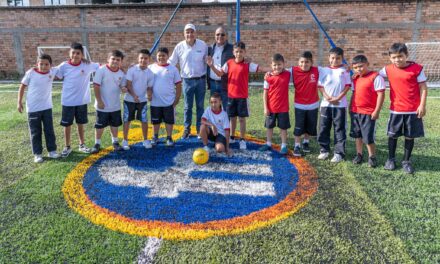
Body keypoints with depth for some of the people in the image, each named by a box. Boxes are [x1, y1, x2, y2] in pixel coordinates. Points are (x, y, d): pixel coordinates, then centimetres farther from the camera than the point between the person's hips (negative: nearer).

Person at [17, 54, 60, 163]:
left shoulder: (53, 71, -6)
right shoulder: (31, 73, -11)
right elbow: (22, 86, -1)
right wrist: (19, 102, -1)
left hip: (46, 107, 2)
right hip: (33, 108, -2)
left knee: (49, 130, 11)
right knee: (35, 132, 7)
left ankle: (52, 151, 24)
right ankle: (37, 154, 17)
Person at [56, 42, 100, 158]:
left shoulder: (88, 65, -6)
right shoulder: (64, 66, -7)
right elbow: (55, 76, 2)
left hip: (82, 101, 1)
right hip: (67, 101, -1)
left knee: (81, 123, 15)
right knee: (67, 124, 8)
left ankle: (82, 145, 32)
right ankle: (67, 147, 24)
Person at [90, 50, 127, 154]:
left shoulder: (121, 73, -1)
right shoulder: (101, 70, -14)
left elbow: (122, 86, 10)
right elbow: (96, 86, -14)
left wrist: (123, 88, -16)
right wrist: (99, 101, -16)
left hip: (116, 105, 4)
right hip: (103, 105, -4)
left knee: (115, 124, 17)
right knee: (100, 125, 7)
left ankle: (115, 142, 32)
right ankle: (97, 143, 21)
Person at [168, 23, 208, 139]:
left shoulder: (203, 45, -1)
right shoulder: (179, 46, -2)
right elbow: (171, 62, 4)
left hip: (201, 80, 0)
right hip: (187, 80, 0)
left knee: (200, 106, 9)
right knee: (188, 106, 7)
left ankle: (200, 128, 19)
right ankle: (187, 128, 19)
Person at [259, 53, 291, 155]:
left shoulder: (288, 74, -6)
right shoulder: (269, 77, -7)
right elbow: (265, 93, -4)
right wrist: (265, 107, -6)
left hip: (283, 107, -1)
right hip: (271, 107, 1)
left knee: (283, 127, 6)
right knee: (269, 126, 14)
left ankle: (284, 146, 14)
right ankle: (268, 144, 27)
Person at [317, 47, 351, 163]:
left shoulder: (345, 71, 1)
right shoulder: (324, 70, 5)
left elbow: (348, 86, -2)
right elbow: (320, 86, 4)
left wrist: (338, 98, -12)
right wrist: (327, 97, -11)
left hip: (340, 104, -2)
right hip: (326, 104, 2)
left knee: (339, 129, 2)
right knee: (323, 128, 6)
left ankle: (339, 153, 8)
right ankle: (324, 150, 20)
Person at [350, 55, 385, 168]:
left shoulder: (376, 77, -12)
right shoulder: (355, 78, 9)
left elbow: (381, 94, -14)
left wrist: (377, 111, -17)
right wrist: (351, 107, 15)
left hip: (368, 113, -7)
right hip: (355, 112, 7)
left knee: (368, 137, -2)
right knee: (357, 135, 15)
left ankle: (372, 157, 16)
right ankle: (359, 154, 28)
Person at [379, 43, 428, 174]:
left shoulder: (417, 68, -8)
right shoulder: (388, 69, -1)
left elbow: (423, 88, -5)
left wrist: (422, 105, -10)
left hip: (413, 110, -2)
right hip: (395, 110, 2)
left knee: (409, 136, 8)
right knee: (392, 135, 9)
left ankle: (406, 161, 22)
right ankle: (391, 159, 25)